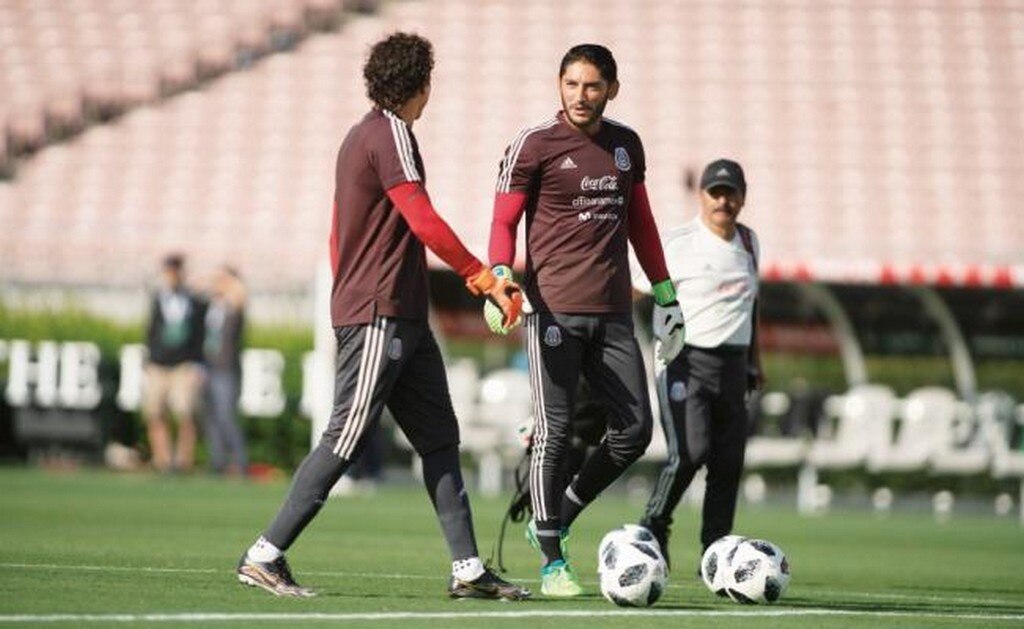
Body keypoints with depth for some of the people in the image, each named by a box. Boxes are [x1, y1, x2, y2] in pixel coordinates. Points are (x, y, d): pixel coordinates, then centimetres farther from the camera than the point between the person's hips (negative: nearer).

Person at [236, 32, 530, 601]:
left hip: (403, 318, 10)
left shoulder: (362, 136, 18)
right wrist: (485, 278, -20)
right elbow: (423, 222, -20)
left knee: (439, 437, 6)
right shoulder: (390, 135, -12)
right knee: (347, 441, -8)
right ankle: (265, 555, -5)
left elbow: (339, 237, 24)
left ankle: (469, 569, 4)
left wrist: (350, 295, 28)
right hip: (380, 317, -10)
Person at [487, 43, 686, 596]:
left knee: (634, 429, 2)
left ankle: (555, 521, 21)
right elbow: (504, 221, -2)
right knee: (554, 434, -6)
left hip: (613, 313, 6)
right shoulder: (533, 145, -2)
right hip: (553, 311, -5)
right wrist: (500, 278, -19)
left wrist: (665, 292, 21)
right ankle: (552, 562, 3)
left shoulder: (626, 145, 14)